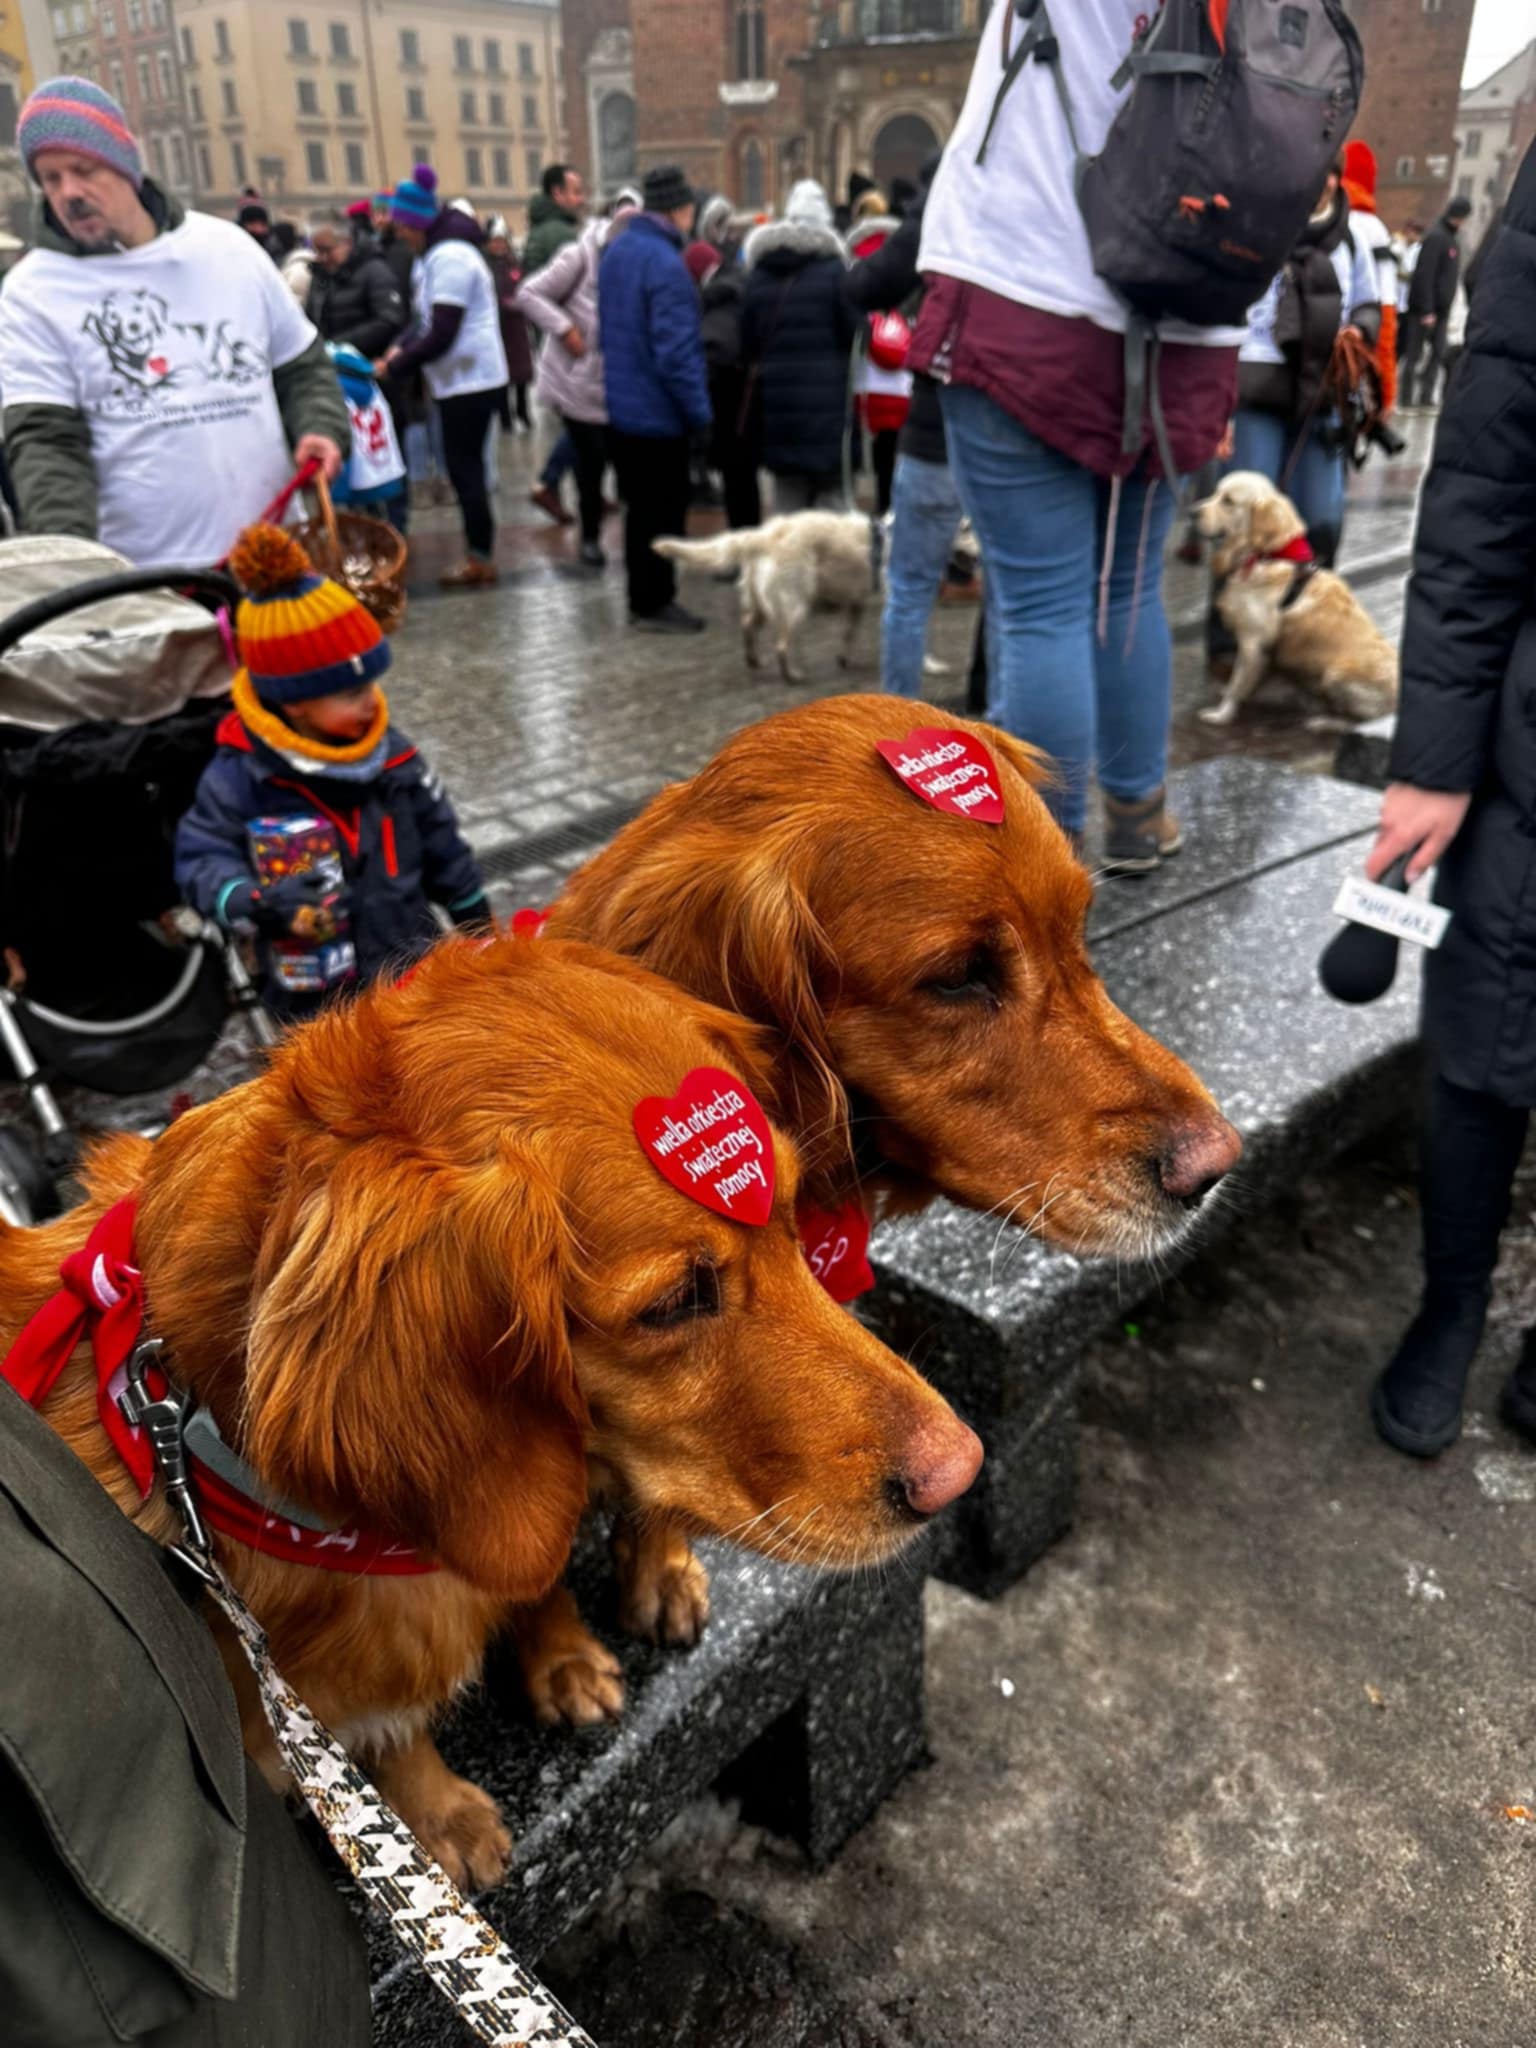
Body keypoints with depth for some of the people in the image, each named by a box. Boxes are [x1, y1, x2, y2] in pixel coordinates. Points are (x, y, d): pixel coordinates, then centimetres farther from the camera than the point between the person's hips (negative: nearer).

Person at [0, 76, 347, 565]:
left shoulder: (226, 246, 9)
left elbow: (302, 364, 16)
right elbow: (45, 439, -7)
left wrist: (320, 428, -7)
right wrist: (71, 553, -25)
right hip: (146, 582, -2)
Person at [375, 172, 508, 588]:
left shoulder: (449, 258, -19)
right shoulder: (439, 252, 13)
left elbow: (442, 336, -23)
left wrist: (395, 366, -14)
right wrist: (401, 348, 3)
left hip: (471, 380, -10)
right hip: (461, 379, 10)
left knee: (464, 468, -5)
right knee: (465, 467, 12)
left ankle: (481, 560, 3)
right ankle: (479, 555, 18)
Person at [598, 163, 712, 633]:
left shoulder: (616, 251, 9)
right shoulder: (665, 263, -20)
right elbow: (676, 350, -24)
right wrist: (700, 412, -17)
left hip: (622, 405, 9)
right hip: (659, 412, -9)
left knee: (640, 507, 16)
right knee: (664, 511, 2)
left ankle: (641, 598, 24)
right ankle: (655, 603, 9)